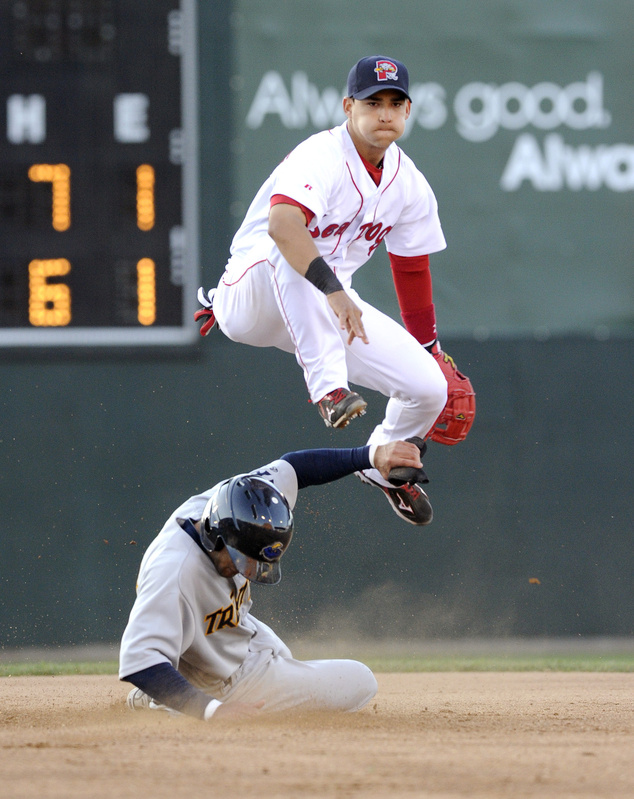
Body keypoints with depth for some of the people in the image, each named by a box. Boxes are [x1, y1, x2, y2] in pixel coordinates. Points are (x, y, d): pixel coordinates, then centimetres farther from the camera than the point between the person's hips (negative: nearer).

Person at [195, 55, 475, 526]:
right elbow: (281, 223, -42)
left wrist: (429, 349, 21)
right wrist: (332, 290, -54)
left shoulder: (409, 184, 2)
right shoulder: (321, 158, -22)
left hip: (334, 308, 7)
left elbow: (412, 270, 16)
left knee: (429, 387, -7)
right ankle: (328, 385, -43)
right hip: (250, 297, -7)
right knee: (292, 251, -41)